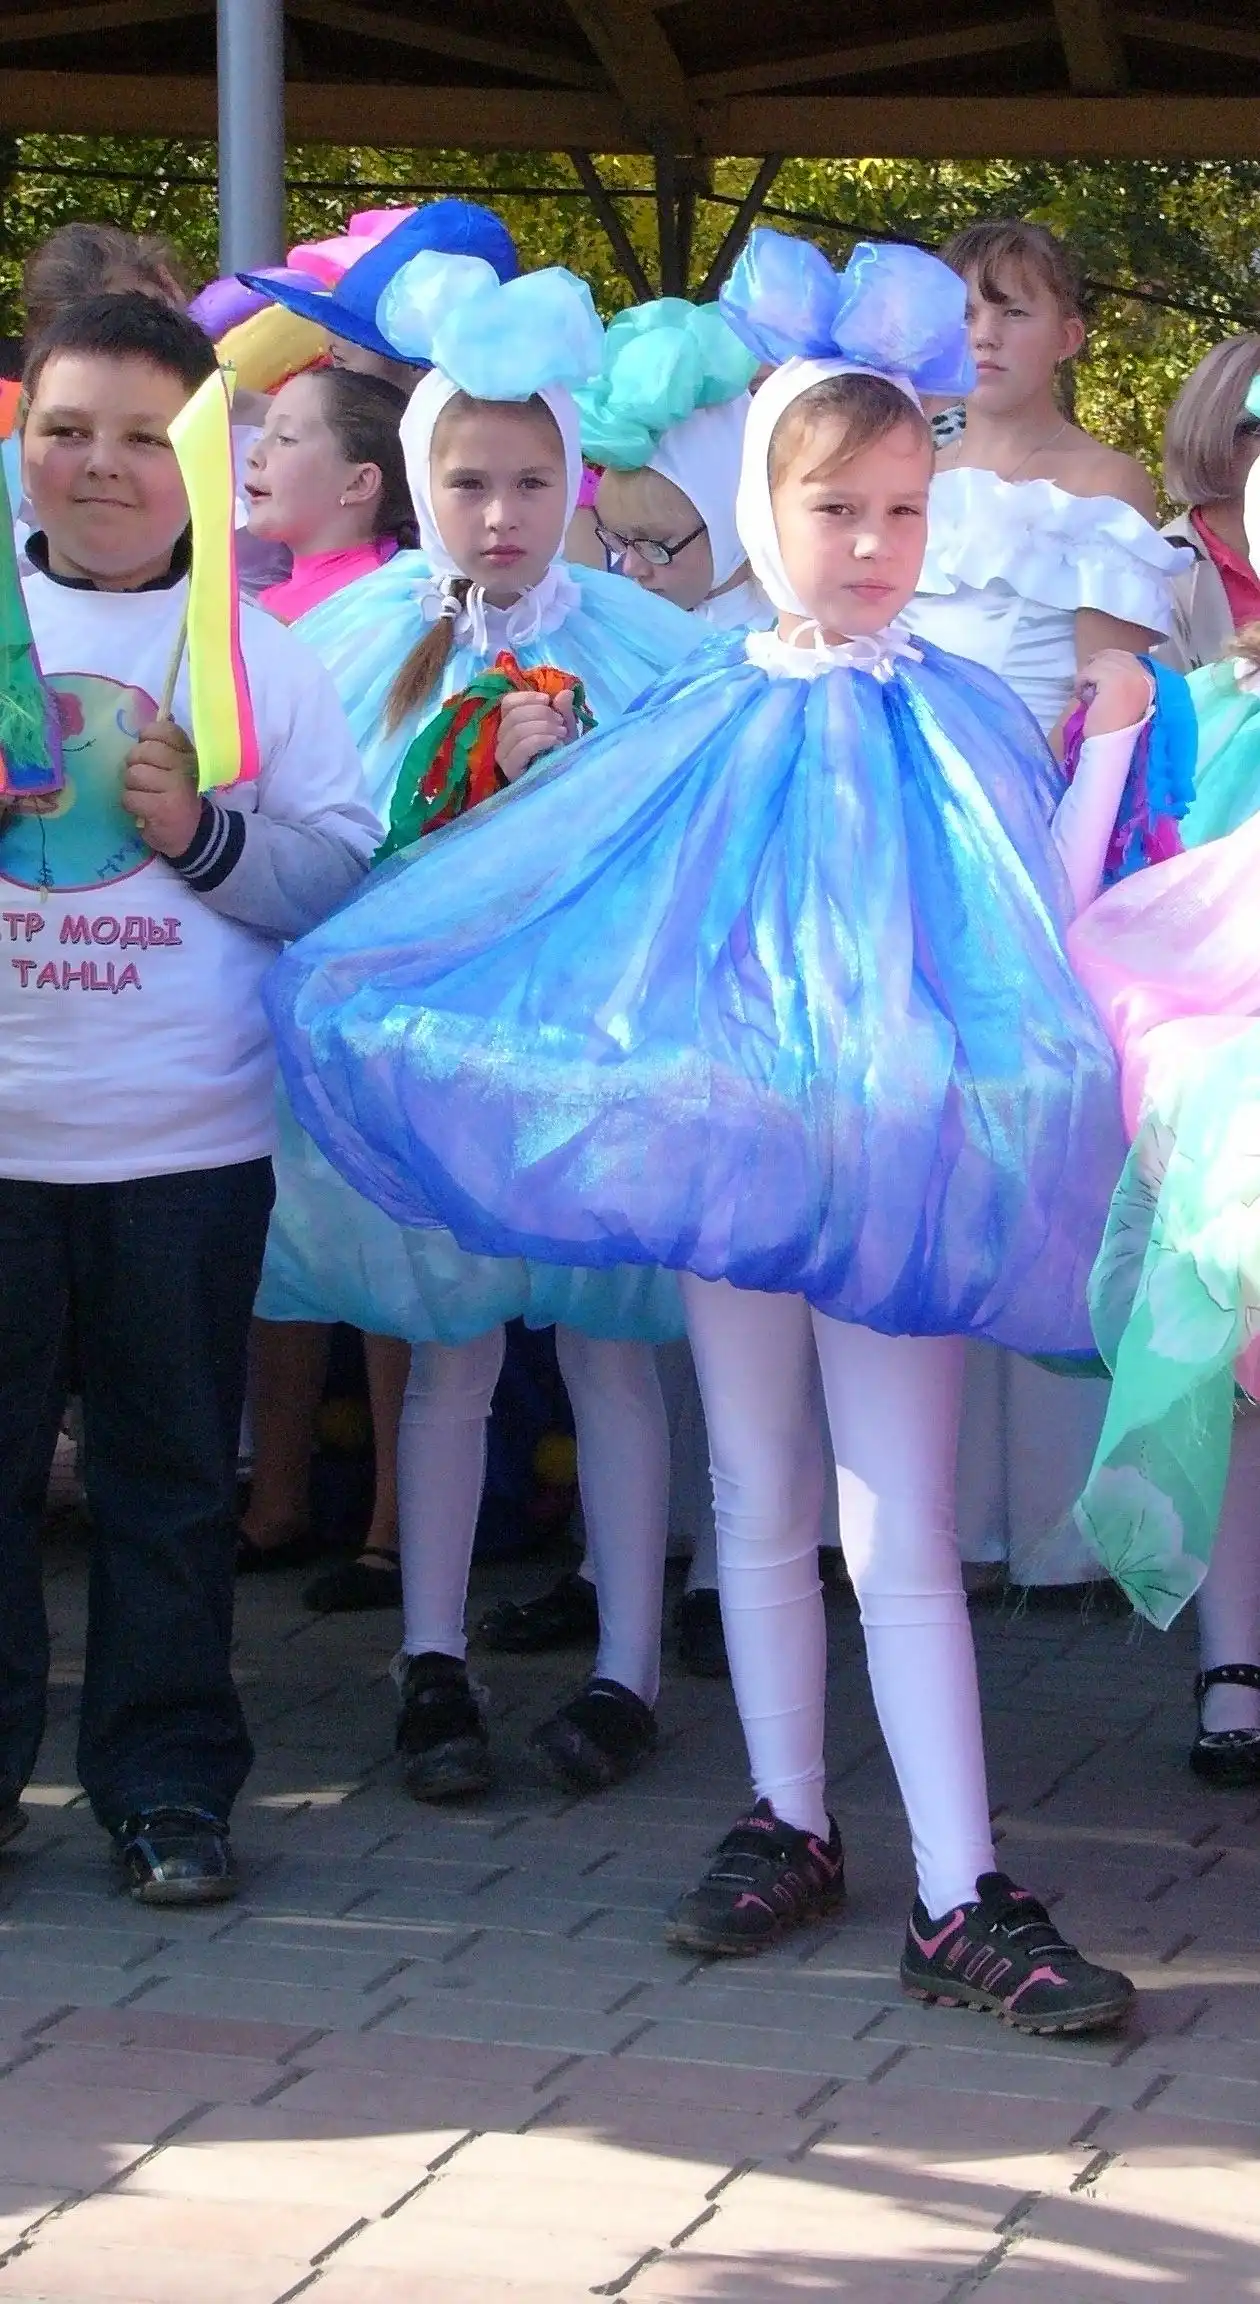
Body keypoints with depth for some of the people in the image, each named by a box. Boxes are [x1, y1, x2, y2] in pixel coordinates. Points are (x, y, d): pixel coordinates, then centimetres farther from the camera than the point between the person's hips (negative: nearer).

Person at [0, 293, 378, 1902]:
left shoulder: (261, 655, 4)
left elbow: (343, 878, 0)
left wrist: (206, 835, -14)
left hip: (187, 1141, 0)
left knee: (169, 1469, 8)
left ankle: (167, 1777, 18)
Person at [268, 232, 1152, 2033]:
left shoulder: (959, 718, -1)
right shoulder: (703, 718, 3)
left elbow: (1040, 934, -2)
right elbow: (623, 926, 11)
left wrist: (1107, 744, -6)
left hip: (900, 1155, -2)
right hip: (727, 1141, 2)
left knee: (900, 1532, -6)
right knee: (759, 1507, 12)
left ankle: (964, 1900, -6)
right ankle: (788, 1827, 26)